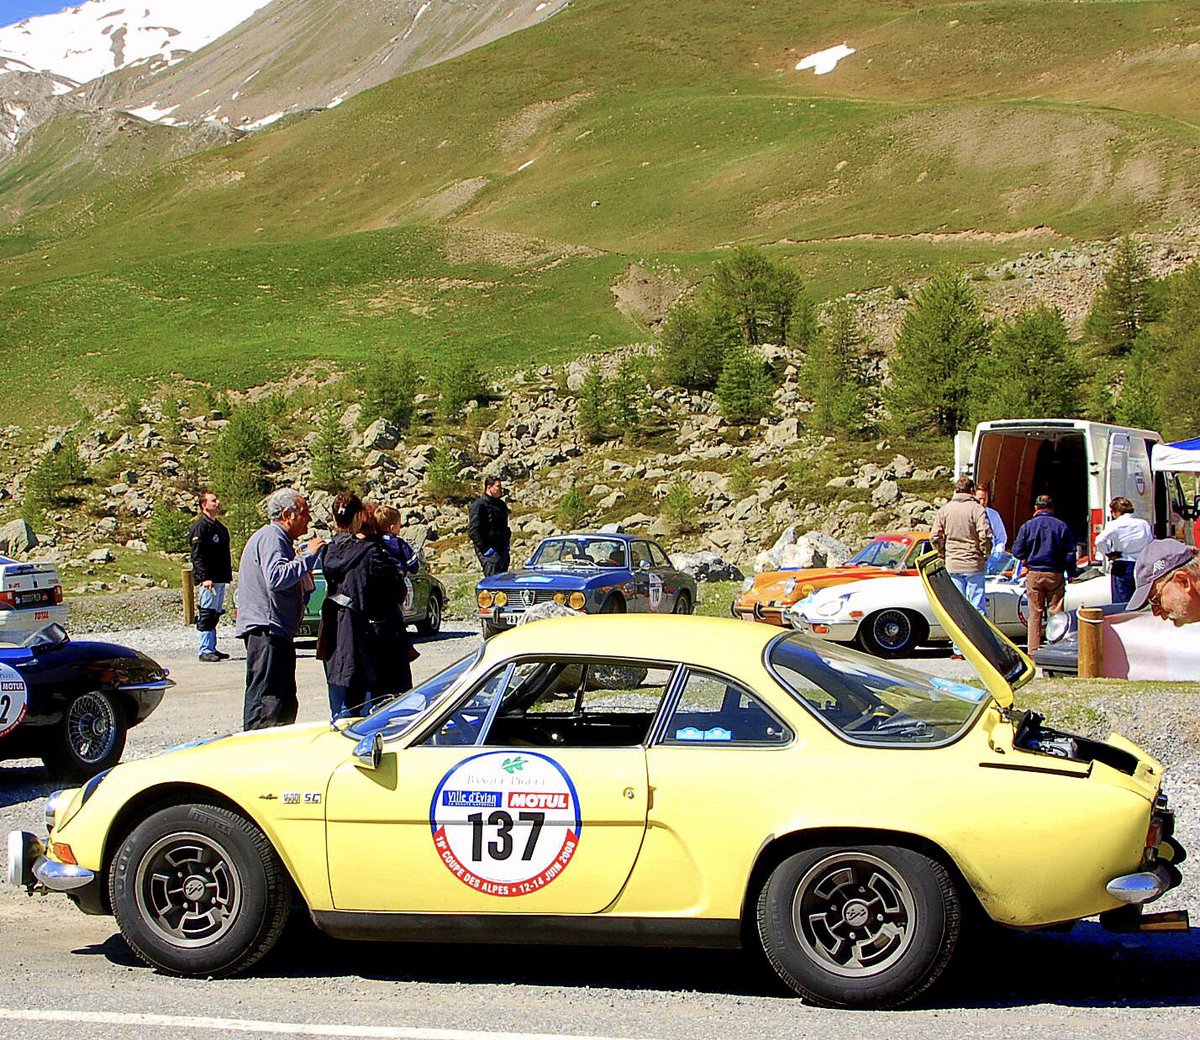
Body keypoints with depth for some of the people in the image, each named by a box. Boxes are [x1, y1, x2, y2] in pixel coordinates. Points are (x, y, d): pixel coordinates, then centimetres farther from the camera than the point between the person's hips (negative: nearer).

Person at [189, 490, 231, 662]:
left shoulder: (220, 527, 19)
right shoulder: (200, 527, -10)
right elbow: (197, 556, -16)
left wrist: (227, 575, 19)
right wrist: (205, 577, -23)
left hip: (220, 579, 9)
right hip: (209, 579, -9)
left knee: (215, 614, 12)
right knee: (207, 614, -8)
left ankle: (212, 648, 18)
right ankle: (205, 650, -6)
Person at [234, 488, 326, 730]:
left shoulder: (277, 537, 23)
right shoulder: (271, 537, -11)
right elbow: (276, 578, -27)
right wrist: (307, 555, -20)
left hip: (275, 632, 11)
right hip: (266, 631, -11)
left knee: (286, 705, 13)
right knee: (266, 703, -13)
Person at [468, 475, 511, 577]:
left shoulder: (501, 504, 17)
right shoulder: (479, 504, -10)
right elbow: (472, 530, -16)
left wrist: (506, 544, 17)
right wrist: (485, 549, -18)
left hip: (501, 549, 8)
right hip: (489, 550, -8)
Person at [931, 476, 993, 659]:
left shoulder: (944, 510, 3)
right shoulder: (977, 509, -8)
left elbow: (934, 537, 0)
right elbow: (985, 536, -15)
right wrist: (985, 555, 0)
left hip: (952, 566, 3)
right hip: (974, 565, -3)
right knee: (977, 607, 4)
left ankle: (959, 650, 7)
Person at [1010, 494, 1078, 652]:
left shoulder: (1027, 525, -1)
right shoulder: (1061, 526, 0)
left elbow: (1017, 550, -1)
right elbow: (1071, 552, 3)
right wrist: (1071, 573, 13)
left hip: (1034, 574, 0)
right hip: (1056, 574, 0)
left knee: (1035, 614, 4)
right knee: (1057, 612, 5)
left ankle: (1033, 650, 3)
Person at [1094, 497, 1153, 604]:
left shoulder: (1114, 525, -8)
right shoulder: (1144, 524, 7)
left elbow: (1100, 541, -20)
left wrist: (1108, 553, -5)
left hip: (1122, 568, -5)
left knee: (1121, 604, -2)